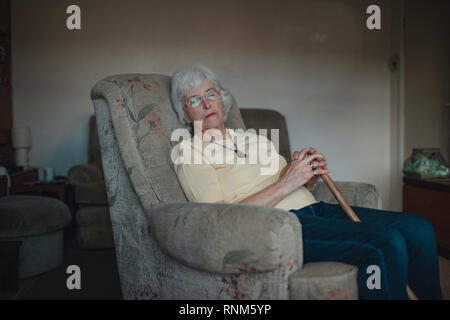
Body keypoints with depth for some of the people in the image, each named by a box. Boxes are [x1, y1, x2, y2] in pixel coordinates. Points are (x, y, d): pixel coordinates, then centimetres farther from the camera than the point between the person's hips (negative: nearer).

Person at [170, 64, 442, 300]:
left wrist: (311, 176, 0)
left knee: (419, 229, -9)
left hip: (312, 208, 8)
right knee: (386, 245, -27)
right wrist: (286, 184, -13)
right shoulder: (190, 152, 4)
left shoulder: (254, 138, 25)